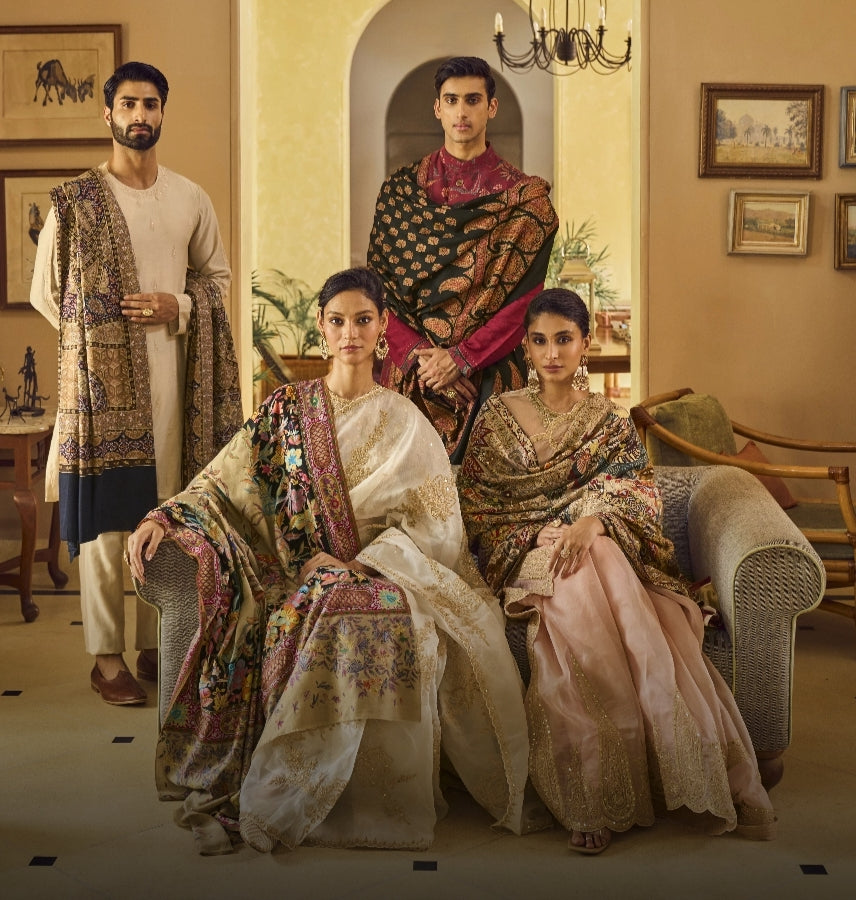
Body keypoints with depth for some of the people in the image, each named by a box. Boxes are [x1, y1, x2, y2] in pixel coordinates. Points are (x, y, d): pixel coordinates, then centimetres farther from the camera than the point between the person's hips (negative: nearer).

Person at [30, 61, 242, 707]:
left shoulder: (191, 199, 10)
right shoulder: (76, 201, 1)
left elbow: (218, 275, 14)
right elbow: (46, 292, 5)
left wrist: (177, 306, -4)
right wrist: (100, 328, -2)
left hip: (172, 374, 3)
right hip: (101, 376, -3)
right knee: (105, 514, -2)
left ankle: (153, 644, 19)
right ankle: (107, 657, 8)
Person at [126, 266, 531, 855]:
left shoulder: (404, 421, 11)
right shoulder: (288, 408, 14)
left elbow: (430, 519, 1)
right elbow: (226, 481, 7)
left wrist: (356, 564, -13)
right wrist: (164, 518, -11)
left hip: (386, 571, 0)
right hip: (300, 573, 1)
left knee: (394, 620, -35)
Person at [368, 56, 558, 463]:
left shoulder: (524, 197, 2)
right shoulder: (399, 191, 8)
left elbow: (525, 298, -5)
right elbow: (380, 284, 4)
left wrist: (462, 359, -15)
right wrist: (415, 352, -12)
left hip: (489, 373, -1)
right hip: (410, 371, 2)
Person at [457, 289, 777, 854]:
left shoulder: (611, 421, 15)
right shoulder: (499, 418, 13)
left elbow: (642, 491, -1)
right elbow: (477, 505, 6)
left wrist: (593, 521, -22)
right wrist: (540, 536, -12)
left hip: (605, 546, 1)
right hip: (526, 553, -1)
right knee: (575, 600, -37)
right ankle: (598, 799, -37)